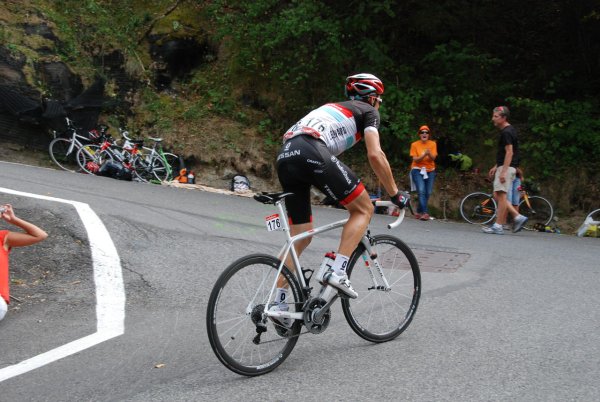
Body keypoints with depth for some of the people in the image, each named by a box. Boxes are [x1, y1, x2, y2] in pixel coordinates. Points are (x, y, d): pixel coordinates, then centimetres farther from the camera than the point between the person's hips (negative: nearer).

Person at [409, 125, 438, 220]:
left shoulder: (433, 144, -1)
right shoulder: (415, 144, -5)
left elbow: (433, 158, -12)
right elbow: (415, 159, -12)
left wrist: (429, 154, -34)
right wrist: (423, 155, -30)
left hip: (430, 171, 3)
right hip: (417, 170, -3)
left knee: (428, 193, 0)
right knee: (421, 191, -21)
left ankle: (419, 212, 18)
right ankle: (425, 213, -24)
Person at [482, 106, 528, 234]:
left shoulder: (506, 132, -14)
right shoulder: (508, 130, 17)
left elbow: (509, 152, -20)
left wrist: (503, 171, -24)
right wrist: (496, 167, 23)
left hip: (506, 167, -10)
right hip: (503, 167, 10)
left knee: (501, 195, -9)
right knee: (498, 195, 11)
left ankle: (498, 226, -7)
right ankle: (518, 217, 10)